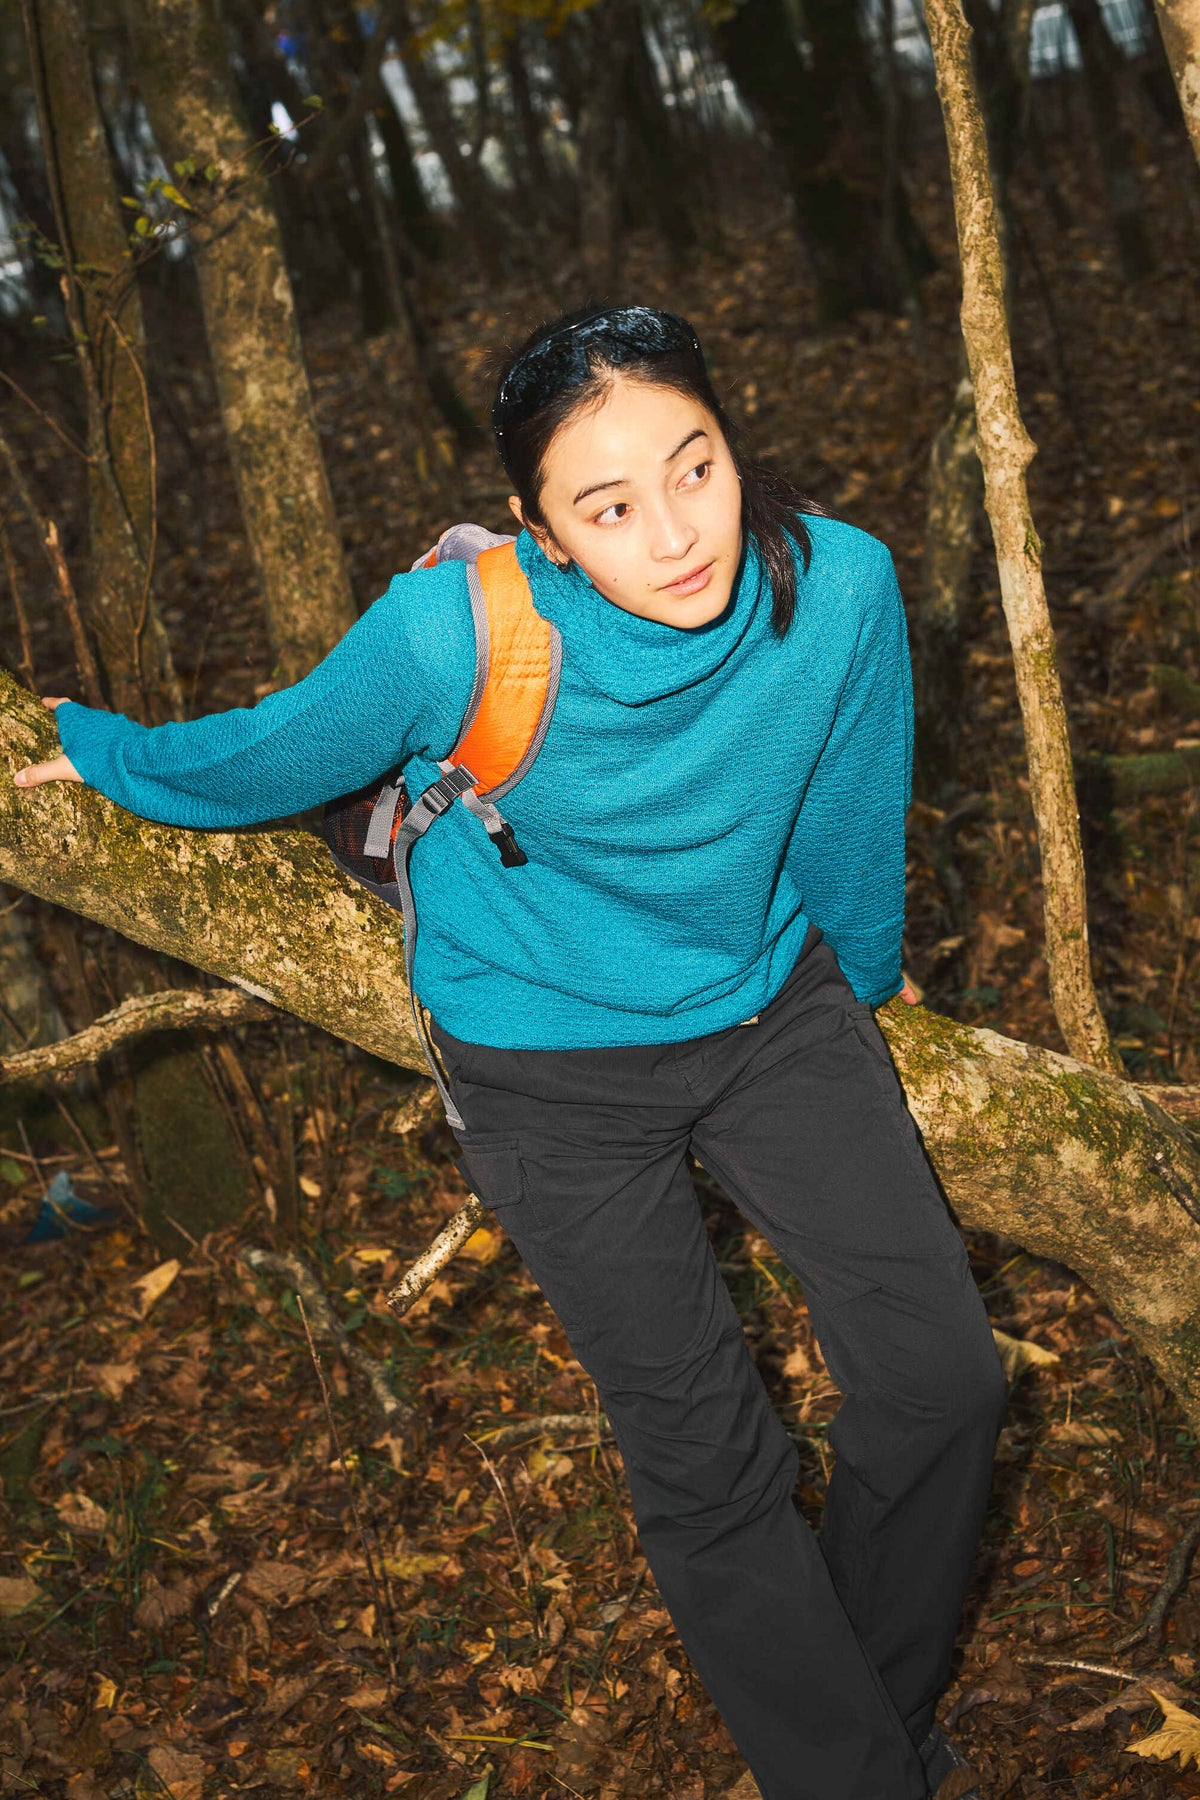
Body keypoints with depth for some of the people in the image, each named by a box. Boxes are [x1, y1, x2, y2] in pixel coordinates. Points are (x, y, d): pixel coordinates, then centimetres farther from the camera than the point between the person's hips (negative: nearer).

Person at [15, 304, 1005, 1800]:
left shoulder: (838, 583, -20)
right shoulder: (453, 629, -28)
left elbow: (850, 819, 0)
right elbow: (278, 753, -5)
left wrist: (864, 972, 18)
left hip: (770, 1002, 3)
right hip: (556, 1071, -3)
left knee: (940, 1377, 0)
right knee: (710, 1465, 1)